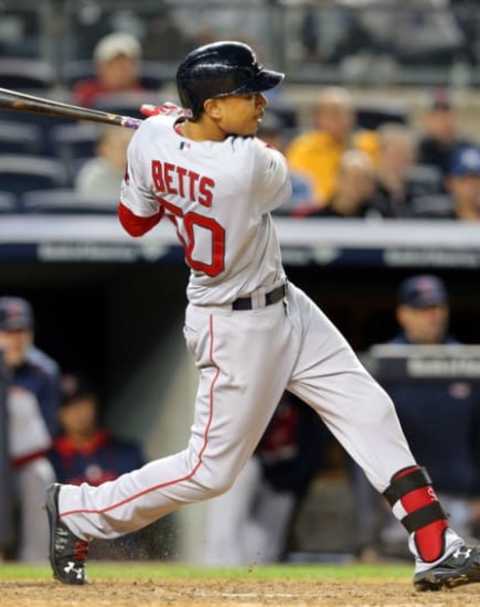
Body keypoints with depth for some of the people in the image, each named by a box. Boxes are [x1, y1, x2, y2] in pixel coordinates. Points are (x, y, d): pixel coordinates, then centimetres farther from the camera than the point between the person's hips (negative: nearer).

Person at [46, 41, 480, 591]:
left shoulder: (150, 138, -12)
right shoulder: (249, 165, -32)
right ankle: (75, 511, 19)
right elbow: (280, 179, -5)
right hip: (238, 330, -9)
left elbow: (134, 221, 5)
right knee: (211, 469, 5)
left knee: (370, 412, 8)